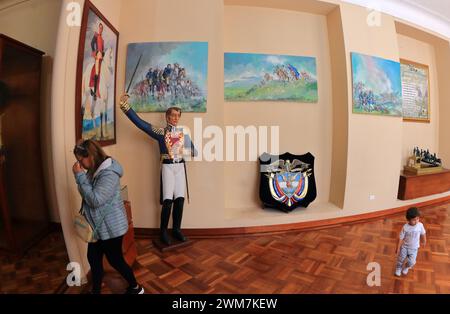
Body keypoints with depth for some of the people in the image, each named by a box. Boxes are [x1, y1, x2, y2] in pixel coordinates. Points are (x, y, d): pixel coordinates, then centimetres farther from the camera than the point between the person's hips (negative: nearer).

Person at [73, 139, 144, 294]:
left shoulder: (108, 174, -26)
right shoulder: (94, 170, 4)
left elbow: (95, 200, -28)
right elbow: (87, 194, 13)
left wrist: (79, 176, -25)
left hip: (110, 226, -9)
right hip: (97, 225, 9)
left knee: (115, 260, 8)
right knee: (93, 258, 17)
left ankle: (135, 288, 31)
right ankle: (95, 290, 38)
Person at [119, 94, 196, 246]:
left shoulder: (183, 132, 9)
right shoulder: (161, 132, -1)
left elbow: (193, 151, 9)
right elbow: (140, 122, -8)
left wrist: (186, 151, -13)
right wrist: (125, 105, -13)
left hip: (180, 166, 3)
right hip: (167, 167, -3)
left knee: (180, 199, 4)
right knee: (168, 200, -6)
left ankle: (176, 229, 21)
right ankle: (163, 231, 13)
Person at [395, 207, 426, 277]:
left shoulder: (420, 225, -19)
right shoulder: (405, 227, -24)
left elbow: (423, 233, 3)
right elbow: (401, 238, -16)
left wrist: (424, 241, 19)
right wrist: (398, 248, -12)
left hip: (414, 248, 1)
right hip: (405, 246, -1)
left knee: (411, 262, 3)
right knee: (401, 259, 12)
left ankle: (407, 267, 38)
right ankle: (398, 268, 42)